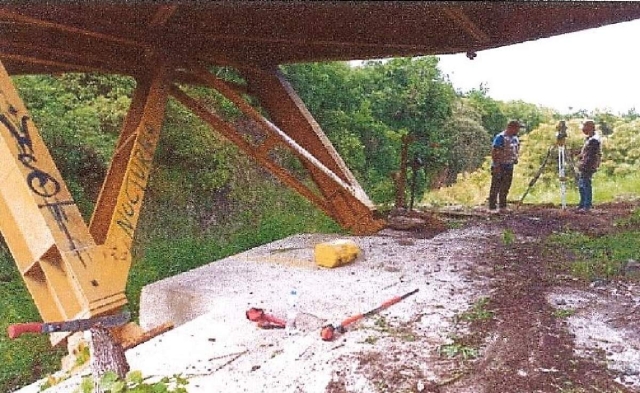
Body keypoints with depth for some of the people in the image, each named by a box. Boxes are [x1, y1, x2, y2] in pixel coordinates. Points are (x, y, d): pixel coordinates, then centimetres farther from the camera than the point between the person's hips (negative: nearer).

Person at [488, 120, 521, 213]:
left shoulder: (515, 138, 12)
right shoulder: (500, 137, -15)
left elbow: (516, 150, 27)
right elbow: (494, 152, -18)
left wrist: (515, 158, 7)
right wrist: (496, 166, -21)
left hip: (509, 166, 8)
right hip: (499, 167, -8)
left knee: (505, 187, 13)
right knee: (496, 187, -5)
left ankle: (503, 206, 22)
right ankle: (492, 207, -2)